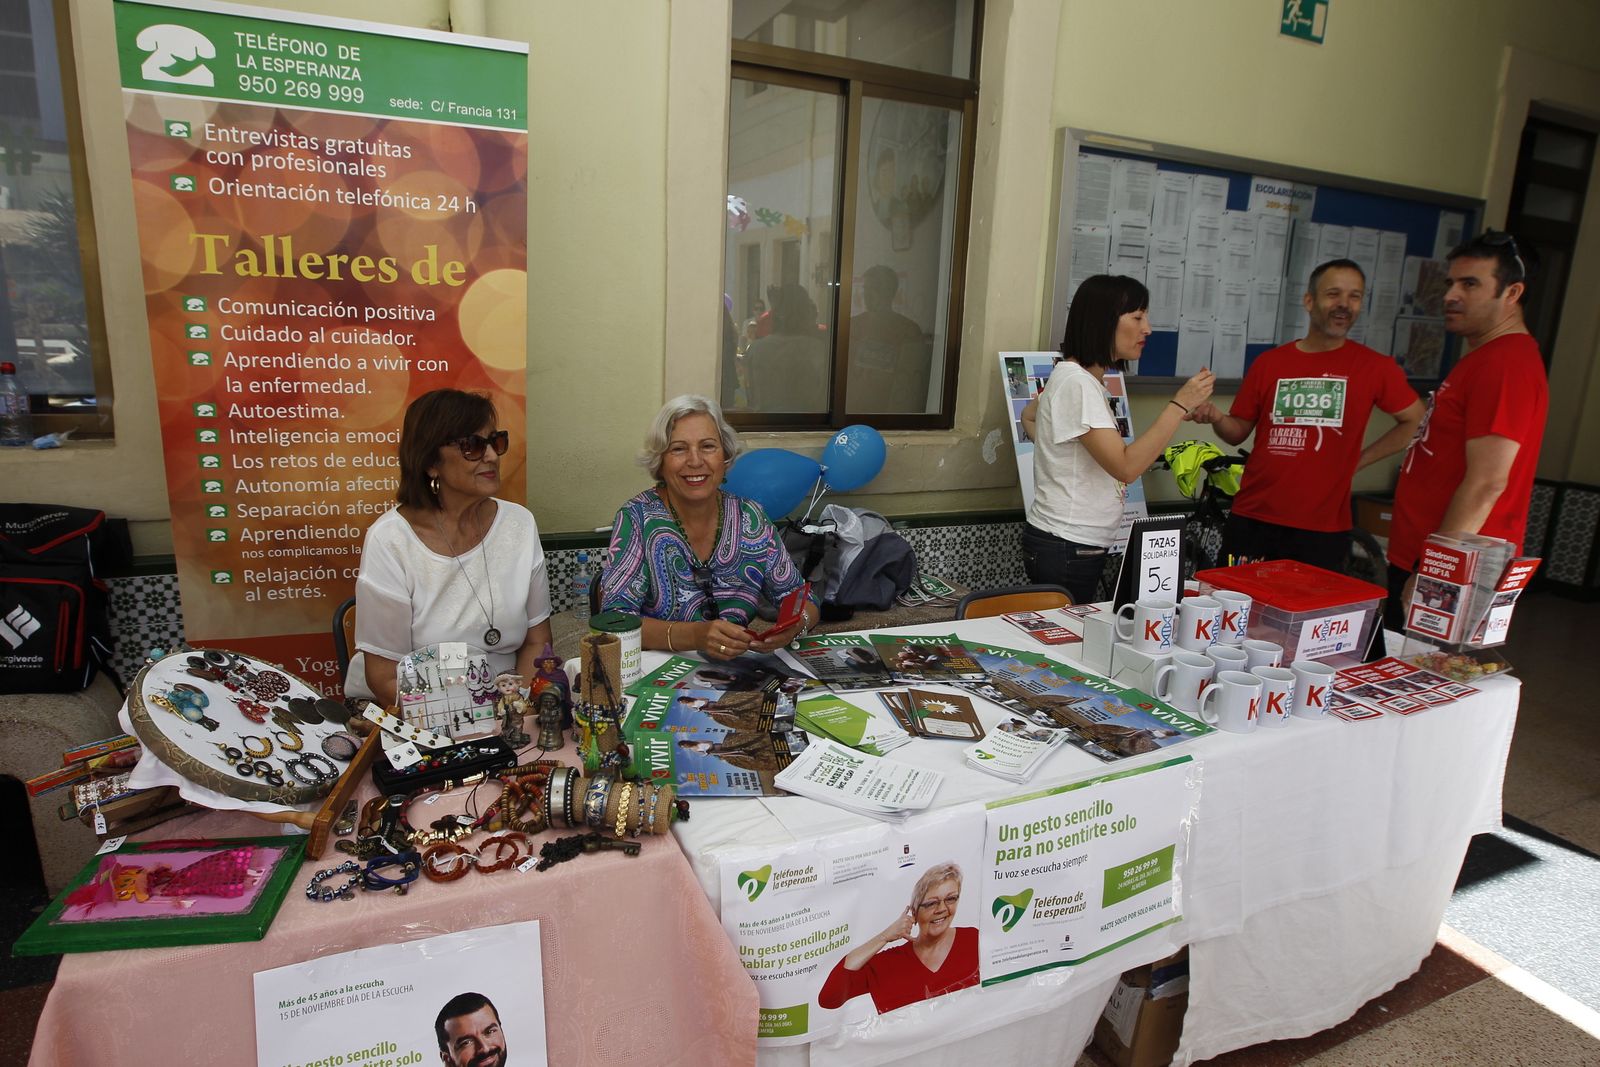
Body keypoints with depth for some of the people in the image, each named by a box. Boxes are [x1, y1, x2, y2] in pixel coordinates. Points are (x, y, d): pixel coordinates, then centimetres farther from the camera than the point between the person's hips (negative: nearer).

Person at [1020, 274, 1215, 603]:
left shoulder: (1084, 377, 10)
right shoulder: (1077, 382, -19)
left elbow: (1029, 416, 27)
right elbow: (1126, 467, -24)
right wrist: (1181, 404, -21)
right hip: (1065, 549, -10)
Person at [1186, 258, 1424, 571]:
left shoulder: (1376, 367, 0)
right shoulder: (1269, 362, 4)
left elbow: (1415, 420, 12)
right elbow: (1239, 432, 8)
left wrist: (1359, 460, 4)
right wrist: (1216, 418, -14)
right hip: (1251, 521, 1)